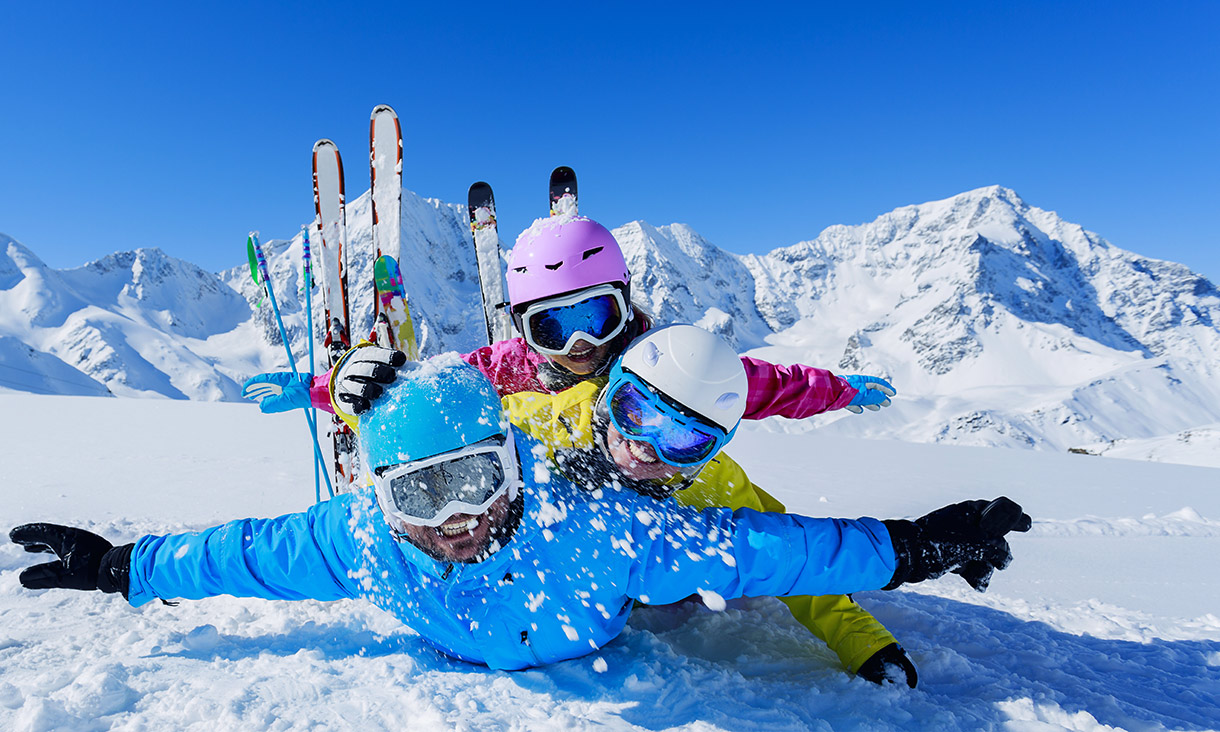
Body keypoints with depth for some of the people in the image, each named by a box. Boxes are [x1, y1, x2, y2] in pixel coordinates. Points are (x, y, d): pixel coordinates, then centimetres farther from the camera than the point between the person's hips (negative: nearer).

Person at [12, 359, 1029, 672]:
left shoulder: (591, 529, -47)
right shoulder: (362, 539, -37)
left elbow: (753, 548, -42)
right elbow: (247, 553, -20)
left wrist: (909, 548, -38)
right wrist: (121, 567, -8)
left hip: (594, 637, -1)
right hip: (463, 661, 2)